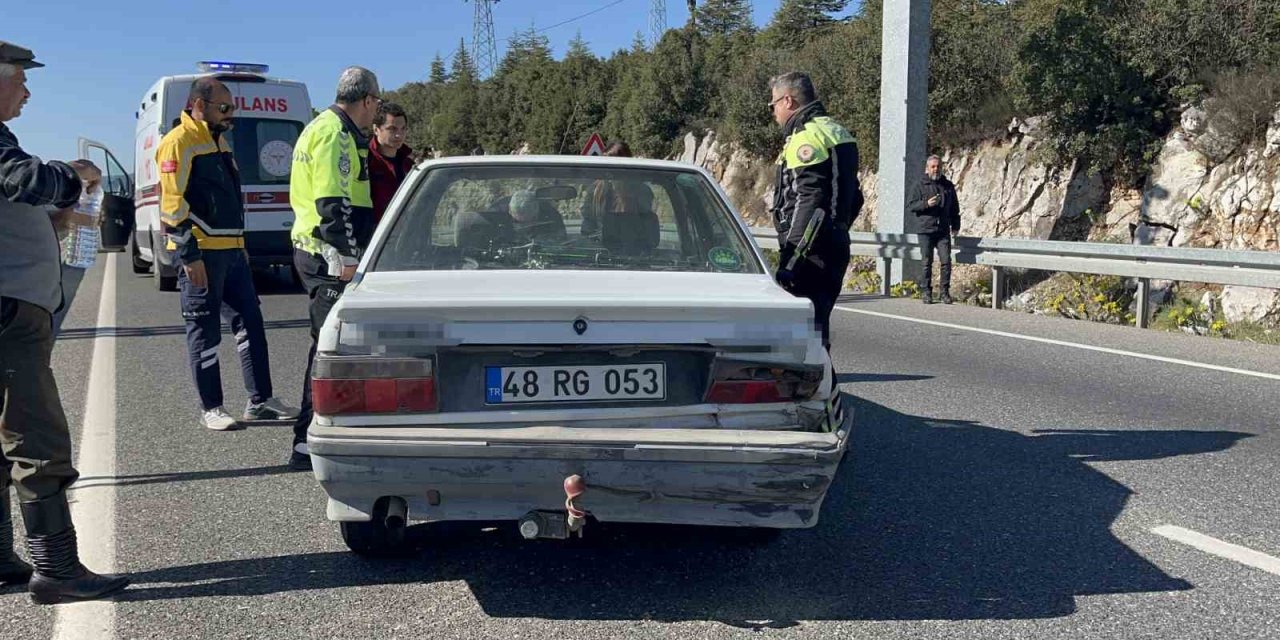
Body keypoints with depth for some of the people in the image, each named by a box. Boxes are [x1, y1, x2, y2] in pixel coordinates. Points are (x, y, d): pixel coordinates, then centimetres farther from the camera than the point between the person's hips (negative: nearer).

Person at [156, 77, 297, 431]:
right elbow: (173, 205, -16)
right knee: (205, 332, 0)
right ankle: (211, 409, 8)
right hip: (201, 254, -9)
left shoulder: (219, 140, 19)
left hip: (231, 250, 9)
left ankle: (260, 401, 16)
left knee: (251, 322, 9)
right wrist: (189, 256, -19)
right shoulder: (179, 143, -10)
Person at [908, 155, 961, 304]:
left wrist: (955, 225, 14)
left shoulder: (948, 186, 15)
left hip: (943, 231, 2)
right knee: (927, 262, 0)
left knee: (946, 261, -6)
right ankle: (926, 292, 7)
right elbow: (910, 206, -1)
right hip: (926, 231, -2)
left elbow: (955, 208, 21)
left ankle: (945, 292, 2)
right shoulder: (920, 186, 5)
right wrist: (925, 204, -16)